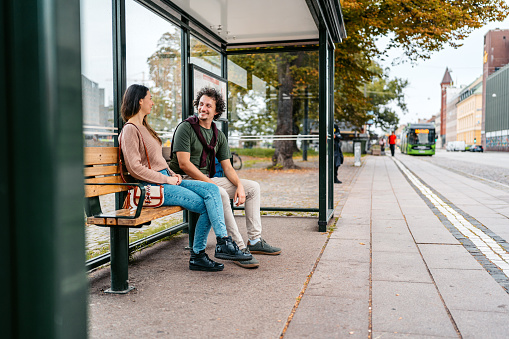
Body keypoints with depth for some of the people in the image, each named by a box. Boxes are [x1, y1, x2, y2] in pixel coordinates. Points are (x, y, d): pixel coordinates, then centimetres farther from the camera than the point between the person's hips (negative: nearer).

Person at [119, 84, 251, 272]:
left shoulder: (144, 127, 22)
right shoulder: (130, 130, -7)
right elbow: (135, 168, -17)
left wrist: (172, 174, 9)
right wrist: (166, 179, -14)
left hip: (166, 180, 9)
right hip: (152, 186, -9)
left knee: (212, 189, -11)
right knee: (206, 205, -19)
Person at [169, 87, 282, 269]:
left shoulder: (218, 135, 13)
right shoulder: (186, 128, -8)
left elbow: (227, 167, 11)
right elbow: (184, 164, -17)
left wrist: (239, 185, -8)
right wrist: (210, 183, -20)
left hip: (208, 179, 8)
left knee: (253, 187, 3)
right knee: (220, 194, -37)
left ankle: (254, 241, 2)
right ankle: (239, 248, -28)